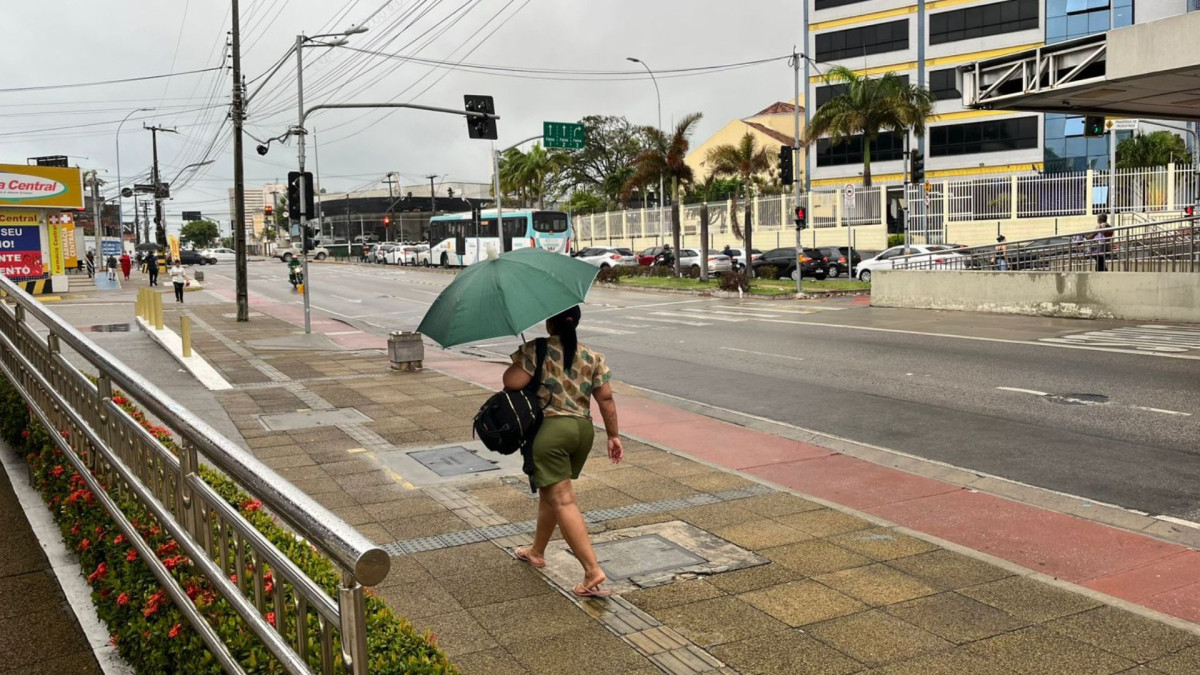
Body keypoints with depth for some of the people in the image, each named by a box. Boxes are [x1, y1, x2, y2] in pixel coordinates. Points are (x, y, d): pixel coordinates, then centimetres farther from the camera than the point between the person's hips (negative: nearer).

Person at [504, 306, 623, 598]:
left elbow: (511, 382, -16)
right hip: (583, 429, 7)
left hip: (548, 431, -7)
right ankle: (537, 552, 40)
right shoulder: (593, 357, 6)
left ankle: (593, 571, -12)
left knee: (562, 501, -6)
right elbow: (606, 398, 5)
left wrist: (518, 359, 4)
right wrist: (613, 435, 12)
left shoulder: (536, 351, -9)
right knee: (550, 492, 24)